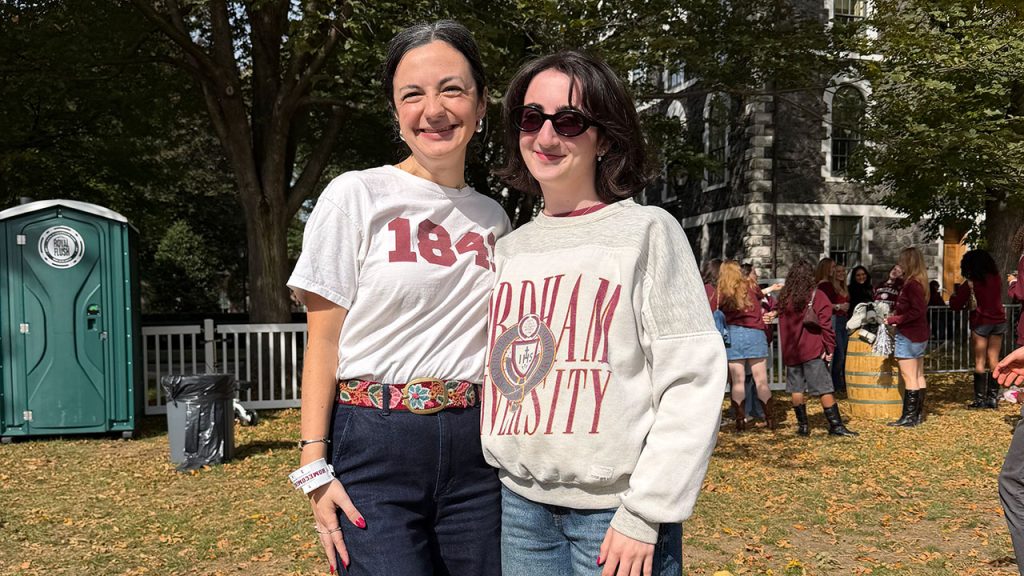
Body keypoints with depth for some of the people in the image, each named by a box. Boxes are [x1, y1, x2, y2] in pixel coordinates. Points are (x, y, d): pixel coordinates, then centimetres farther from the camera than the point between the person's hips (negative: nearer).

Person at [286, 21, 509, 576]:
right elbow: (324, 338, -4)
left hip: (477, 447, 4)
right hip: (375, 445, -4)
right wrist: (314, 466, -9)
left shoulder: (492, 218, 10)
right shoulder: (355, 196, -4)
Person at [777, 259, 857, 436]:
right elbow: (825, 324, -11)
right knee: (825, 389, -2)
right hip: (812, 350, -4)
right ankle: (836, 425, -1)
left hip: (790, 351, 4)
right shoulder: (817, 296, -7)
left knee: (796, 388, 10)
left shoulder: (784, 297, 5)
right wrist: (829, 348, -7)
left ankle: (803, 425, 14)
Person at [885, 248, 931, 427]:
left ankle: (909, 417, -2)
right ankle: (918, 413, 21)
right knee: (919, 376, 14)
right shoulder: (919, 282, 11)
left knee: (910, 378, -6)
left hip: (908, 336, -10)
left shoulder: (912, 284, -19)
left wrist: (895, 320, -18)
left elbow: (917, 311, -24)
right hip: (920, 335, 10)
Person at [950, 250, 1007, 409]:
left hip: (981, 323, -4)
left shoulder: (970, 283, -10)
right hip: (999, 321, 5)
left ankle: (980, 399, 1)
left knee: (979, 362, 1)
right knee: (994, 361, 9)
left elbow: (955, 305, -8)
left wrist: (956, 291, 10)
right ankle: (993, 397, 11)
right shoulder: (997, 278, 3)